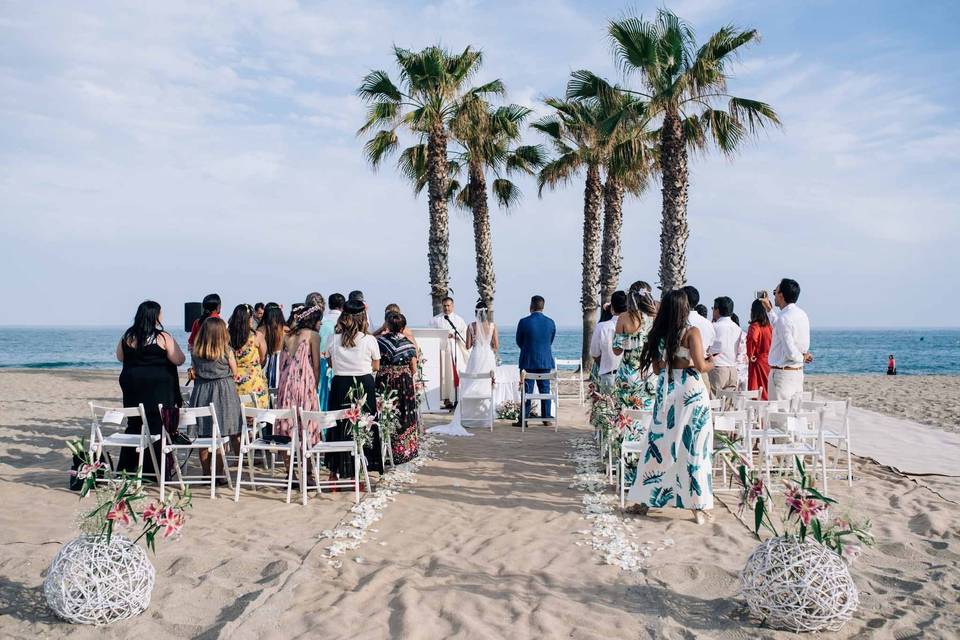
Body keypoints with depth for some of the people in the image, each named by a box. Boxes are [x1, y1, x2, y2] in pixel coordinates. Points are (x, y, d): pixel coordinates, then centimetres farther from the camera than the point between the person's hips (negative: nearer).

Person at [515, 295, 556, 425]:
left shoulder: (524, 322, -11)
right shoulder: (551, 323, -1)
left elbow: (519, 342, 1)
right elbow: (550, 342, 10)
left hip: (528, 361, -3)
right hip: (546, 361, 3)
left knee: (526, 391, 3)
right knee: (545, 390, 10)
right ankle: (546, 418, 14)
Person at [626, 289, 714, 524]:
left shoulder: (659, 334, 6)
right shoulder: (691, 332, -8)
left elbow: (657, 368, 10)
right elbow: (700, 365, -15)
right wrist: (711, 363, 6)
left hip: (666, 393, 4)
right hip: (691, 393, -4)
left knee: (659, 445, 12)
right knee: (694, 449, 2)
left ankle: (644, 500, 20)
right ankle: (698, 507, 7)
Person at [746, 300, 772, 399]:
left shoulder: (755, 326, -14)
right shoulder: (769, 326, 7)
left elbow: (752, 339, -32)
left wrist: (750, 355, -19)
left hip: (757, 361, -7)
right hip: (769, 361, 7)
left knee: (756, 392, -3)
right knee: (767, 391, 12)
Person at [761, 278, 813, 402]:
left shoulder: (784, 318, -20)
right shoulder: (801, 314, 9)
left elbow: (790, 352, -22)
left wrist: (802, 358, -2)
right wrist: (769, 309, 34)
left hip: (782, 373, -9)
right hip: (798, 372, 9)